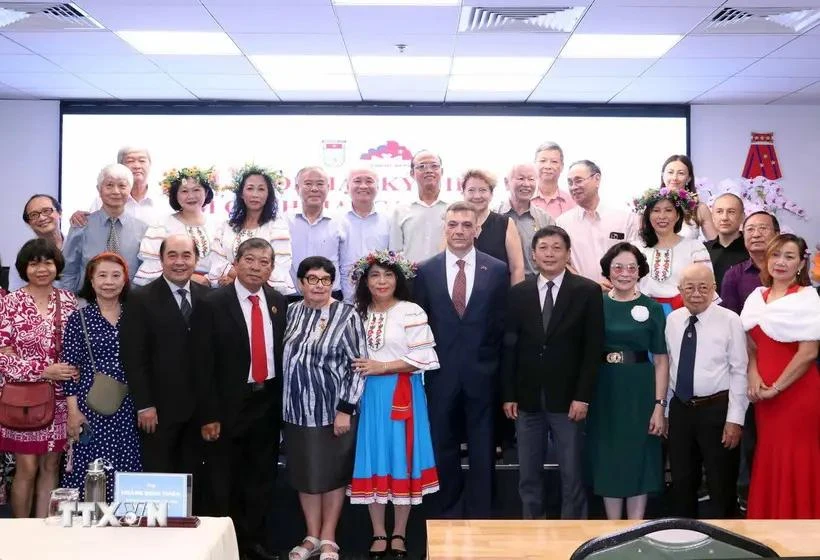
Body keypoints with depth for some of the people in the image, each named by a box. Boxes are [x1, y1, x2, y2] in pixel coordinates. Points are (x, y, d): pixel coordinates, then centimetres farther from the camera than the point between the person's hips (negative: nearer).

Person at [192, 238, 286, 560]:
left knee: (261, 481, 15)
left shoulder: (279, 303, 4)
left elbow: (282, 353, 9)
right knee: (222, 485, 7)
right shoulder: (212, 305, -10)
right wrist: (208, 415, -15)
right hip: (228, 406, -4)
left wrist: (282, 402, 4)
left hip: (268, 404, 5)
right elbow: (202, 365, -12)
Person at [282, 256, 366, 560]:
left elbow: (359, 366, -10)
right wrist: (285, 404, 9)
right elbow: (285, 356, 12)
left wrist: (346, 409, -15)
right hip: (297, 411, 4)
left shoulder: (346, 315, -10)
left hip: (333, 410, -4)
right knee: (305, 474, 13)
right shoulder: (291, 312, 4)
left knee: (333, 474, 9)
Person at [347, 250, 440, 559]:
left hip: (401, 395, -3)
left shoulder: (412, 312, -5)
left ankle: (399, 534, 16)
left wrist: (381, 367, -15)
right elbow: (352, 356, 13)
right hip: (367, 396, 3)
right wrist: (358, 372, -6)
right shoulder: (358, 313, 7)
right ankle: (378, 534, 17)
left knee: (401, 459, 3)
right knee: (372, 461, 6)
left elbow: (422, 358, -10)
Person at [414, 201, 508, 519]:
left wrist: (490, 360, -1)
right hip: (441, 374, 1)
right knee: (443, 449, 9)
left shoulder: (497, 270, 1)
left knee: (482, 450, 7)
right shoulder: (425, 271, 3)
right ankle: (447, 517, 21)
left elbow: (502, 323, 3)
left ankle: (479, 517, 18)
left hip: (481, 373, -1)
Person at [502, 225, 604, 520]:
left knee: (572, 476, 5)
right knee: (528, 476, 10)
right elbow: (509, 347, 6)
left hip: (568, 400, -2)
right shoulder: (518, 293, 6)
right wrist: (509, 395, 2)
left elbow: (593, 347, -5)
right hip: (527, 399, 3)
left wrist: (582, 396, -9)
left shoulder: (587, 291, -2)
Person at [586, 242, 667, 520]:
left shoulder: (652, 308, -1)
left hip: (639, 392, -1)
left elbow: (661, 361, -2)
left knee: (638, 460, 7)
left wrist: (660, 405, -9)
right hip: (604, 392, 1)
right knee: (608, 461, 10)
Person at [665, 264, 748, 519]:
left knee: (721, 484, 6)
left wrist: (735, 419, -13)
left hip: (717, 410, -4)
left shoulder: (730, 321, -9)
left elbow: (739, 372, -9)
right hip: (680, 409, 5)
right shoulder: (672, 320, 5)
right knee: (682, 482, 15)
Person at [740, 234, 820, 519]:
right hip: (764, 393, 6)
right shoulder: (757, 297, 10)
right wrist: (753, 375, -5)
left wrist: (775, 388, -13)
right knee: (767, 460, 12)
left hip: (797, 393, -5)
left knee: (795, 462, 1)